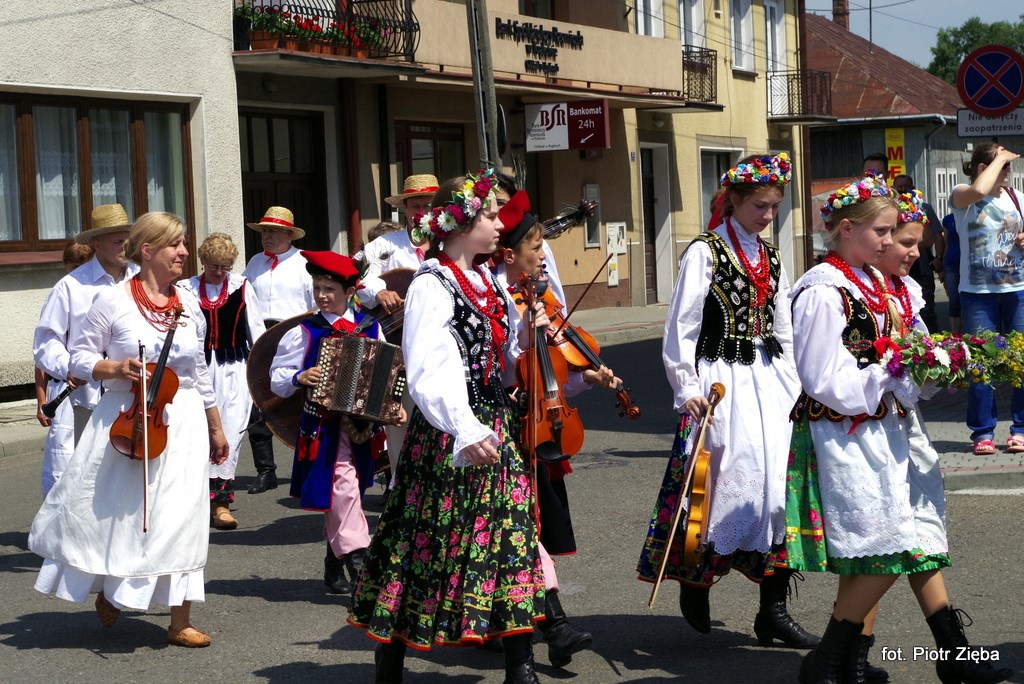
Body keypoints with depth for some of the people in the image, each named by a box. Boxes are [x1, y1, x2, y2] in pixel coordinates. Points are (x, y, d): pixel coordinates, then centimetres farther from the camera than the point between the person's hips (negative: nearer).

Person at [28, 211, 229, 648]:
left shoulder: (188, 305, 8)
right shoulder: (113, 302, -6)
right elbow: (80, 358, -1)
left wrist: (215, 428, 19)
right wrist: (116, 369, -20)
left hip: (182, 422, 3)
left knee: (182, 517, -2)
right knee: (115, 511, 7)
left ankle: (179, 621, 6)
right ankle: (107, 589, 37)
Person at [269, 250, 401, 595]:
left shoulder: (370, 328, 6)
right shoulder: (304, 332, -1)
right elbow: (277, 376, 1)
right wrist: (299, 378, -19)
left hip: (361, 422, 3)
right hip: (323, 425, -3)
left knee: (340, 499, 13)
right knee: (342, 489, -15)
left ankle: (334, 563, 25)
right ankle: (357, 561, -13)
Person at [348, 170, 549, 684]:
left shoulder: (488, 284, 13)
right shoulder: (432, 286, -11)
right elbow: (429, 368, -21)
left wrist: (526, 337, 0)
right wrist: (466, 431, -31)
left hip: (496, 427, 8)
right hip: (449, 435, -8)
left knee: (512, 538, 5)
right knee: (430, 543, 0)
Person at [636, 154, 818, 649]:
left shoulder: (770, 257, 15)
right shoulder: (705, 252, -4)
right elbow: (682, 325, -9)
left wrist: (791, 387, 16)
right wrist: (688, 389, -14)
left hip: (769, 379, 6)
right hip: (722, 380, -6)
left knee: (783, 480, -3)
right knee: (729, 479, -9)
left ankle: (773, 610, 3)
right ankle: (695, 583, 14)